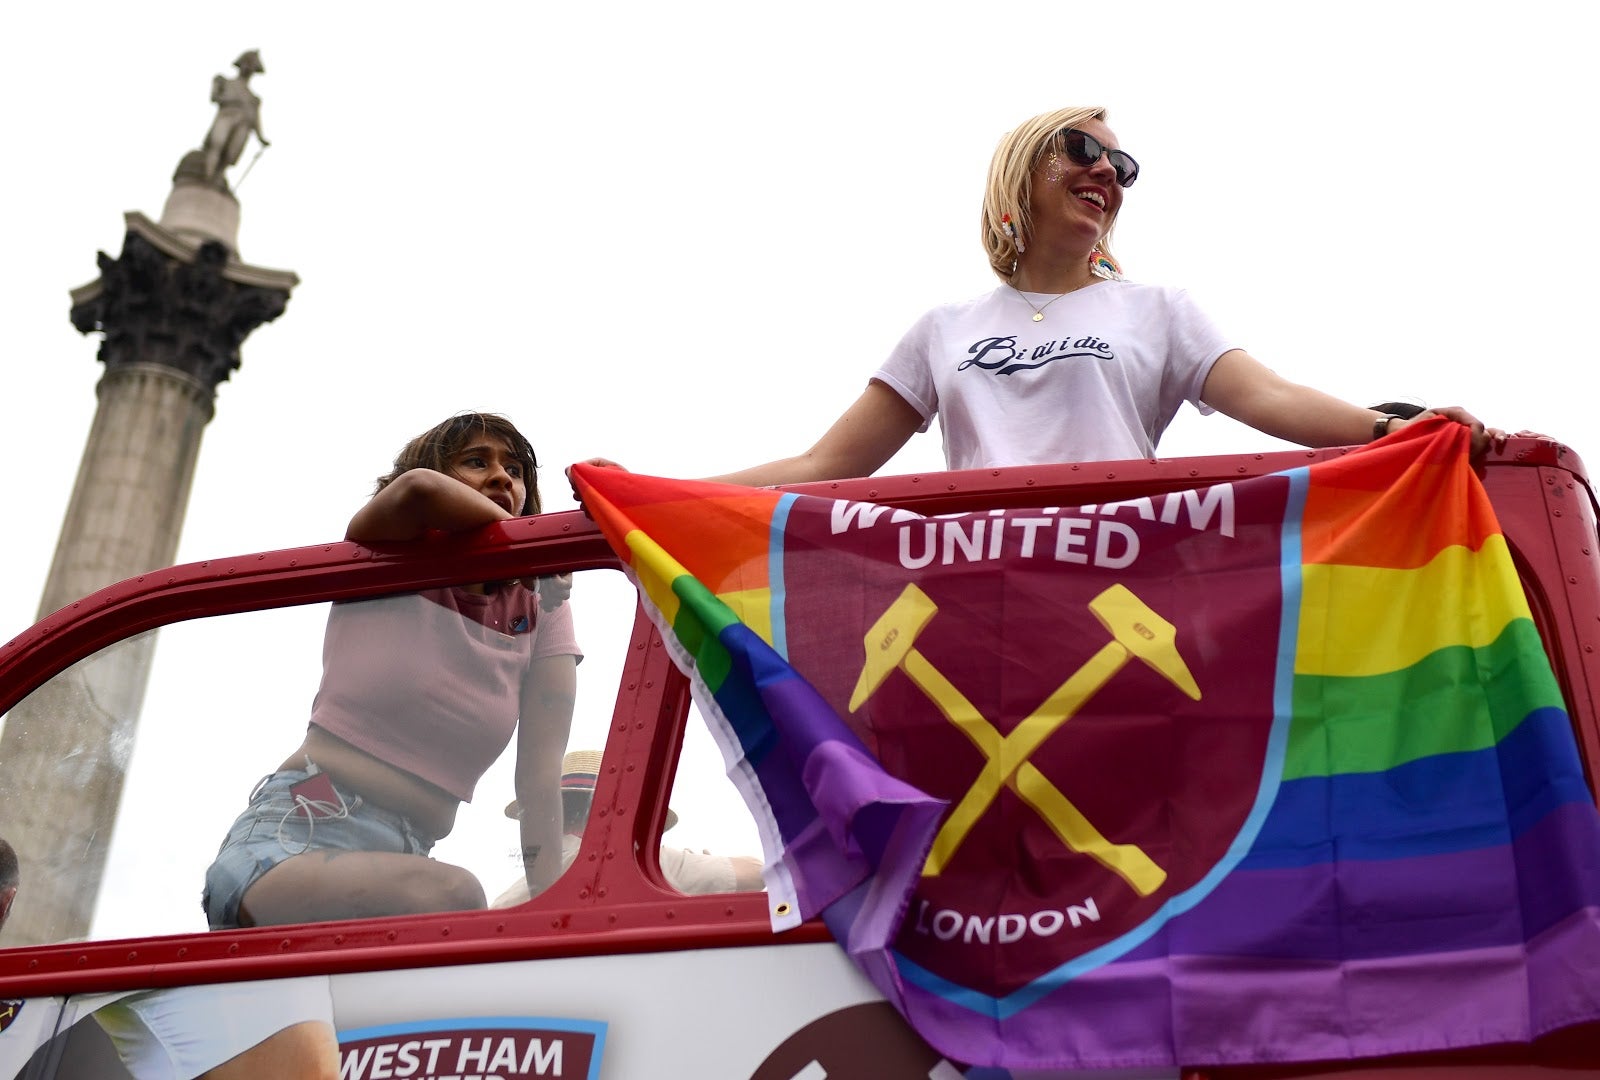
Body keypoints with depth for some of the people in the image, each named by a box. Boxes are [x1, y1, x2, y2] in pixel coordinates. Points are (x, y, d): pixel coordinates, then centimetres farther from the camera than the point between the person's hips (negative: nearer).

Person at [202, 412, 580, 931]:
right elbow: (418, 487, -20)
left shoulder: (541, 616, 13)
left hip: (405, 855, 4)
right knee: (451, 895, -34)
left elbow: (541, 778, 0)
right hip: (294, 835, -4)